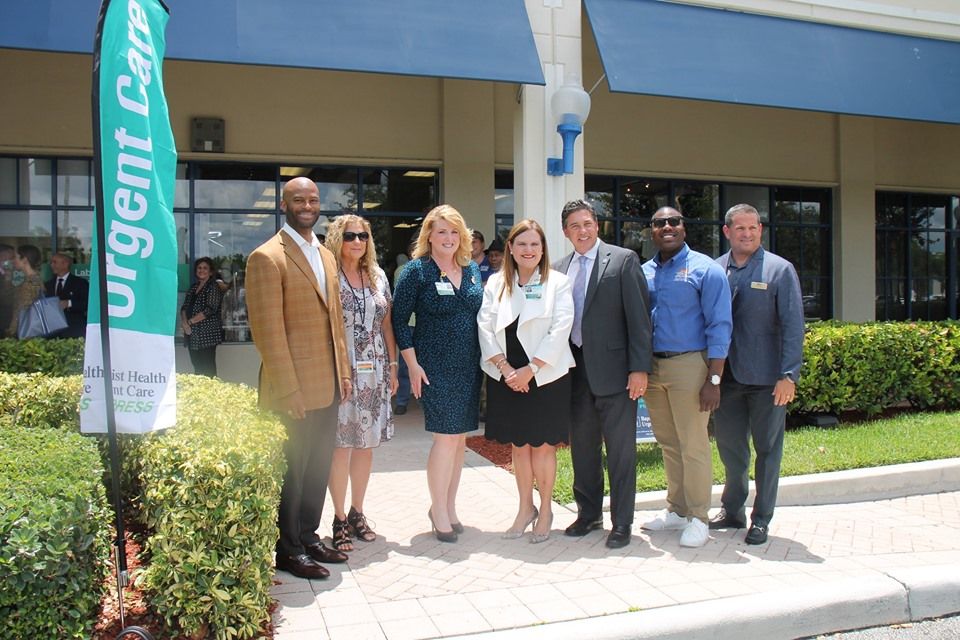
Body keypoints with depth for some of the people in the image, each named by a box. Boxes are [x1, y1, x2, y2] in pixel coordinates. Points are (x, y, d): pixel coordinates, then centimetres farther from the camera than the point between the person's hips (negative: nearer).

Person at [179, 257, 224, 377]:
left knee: (208, 368, -9)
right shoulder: (193, 287, 18)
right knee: (197, 366, 5)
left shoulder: (213, 287, -2)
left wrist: (190, 322, -10)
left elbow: (210, 310, -12)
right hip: (192, 333, 6)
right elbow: (184, 307, 13)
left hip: (207, 333, -6)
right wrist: (184, 322, -5)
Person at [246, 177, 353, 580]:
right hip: (294, 388, -8)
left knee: (319, 467, 17)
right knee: (291, 472, 6)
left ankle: (308, 537, 33)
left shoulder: (326, 256, 14)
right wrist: (289, 392, -19)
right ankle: (287, 551, 22)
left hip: (328, 386, 8)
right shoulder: (267, 258, -12)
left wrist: (343, 372, 13)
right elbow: (268, 330, -17)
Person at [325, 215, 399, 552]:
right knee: (341, 443, -1)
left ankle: (357, 512, 24)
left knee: (366, 443, 10)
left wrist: (393, 366, 11)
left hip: (374, 372, 5)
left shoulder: (377, 275, 11)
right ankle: (340, 518, 12)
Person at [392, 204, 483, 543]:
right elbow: (399, 319, -6)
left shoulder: (472, 269, 10)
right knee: (447, 437, -6)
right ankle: (439, 510, 11)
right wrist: (413, 365, -11)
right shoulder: (417, 270, -6)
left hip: (469, 366, 6)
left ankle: (449, 506, 25)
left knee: (460, 437, 10)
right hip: (434, 366, -5)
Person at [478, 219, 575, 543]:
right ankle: (525, 508, 27)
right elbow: (485, 327, 1)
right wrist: (505, 368, -10)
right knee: (518, 446, 12)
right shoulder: (496, 283, 7)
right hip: (506, 379, 3)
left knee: (542, 446, 2)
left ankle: (545, 510, 20)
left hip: (546, 377, -3)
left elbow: (560, 330, -10)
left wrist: (530, 369, -15)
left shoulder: (558, 282, -1)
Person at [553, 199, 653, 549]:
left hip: (613, 369, -5)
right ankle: (588, 513, 29)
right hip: (575, 369, 5)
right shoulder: (558, 269, 11)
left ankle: (621, 523, 15)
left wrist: (639, 368, -13)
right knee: (582, 447, 14)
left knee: (620, 449, 3)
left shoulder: (623, 260, -3)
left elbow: (639, 317, -8)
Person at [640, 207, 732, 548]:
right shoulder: (644, 272, 11)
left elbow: (719, 327, -9)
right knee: (668, 444, 15)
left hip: (688, 365, -5)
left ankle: (697, 518, 12)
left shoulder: (705, 269, -5)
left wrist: (714, 379, -15)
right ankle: (676, 509, 28)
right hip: (651, 366, 5)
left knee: (693, 445, -1)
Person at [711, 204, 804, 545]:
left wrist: (789, 375, -14)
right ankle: (732, 510, 31)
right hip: (726, 376, 3)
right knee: (729, 445, 13)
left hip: (766, 378, -3)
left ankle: (761, 519, 20)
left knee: (767, 448, 7)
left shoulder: (780, 270, -4)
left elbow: (793, 325, -7)